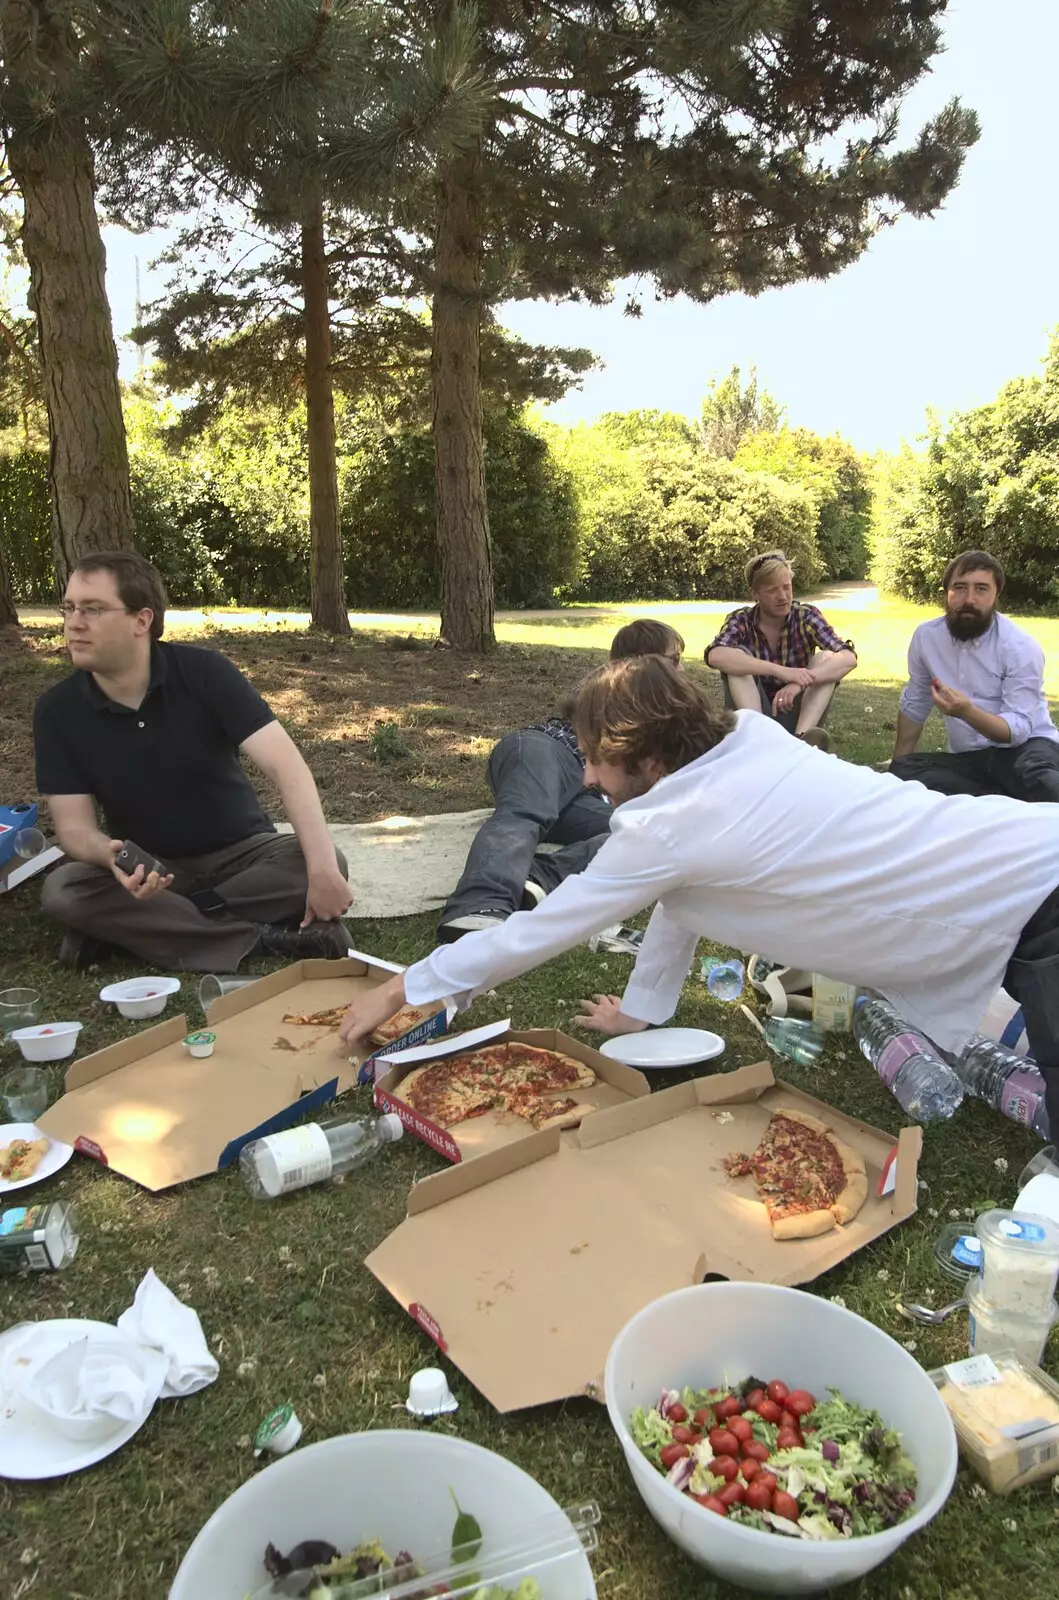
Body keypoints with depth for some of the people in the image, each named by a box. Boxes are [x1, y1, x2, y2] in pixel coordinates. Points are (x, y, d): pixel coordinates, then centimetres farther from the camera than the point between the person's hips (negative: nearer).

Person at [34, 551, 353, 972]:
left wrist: (323, 866, -40)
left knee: (326, 865, -29)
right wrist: (110, 857, -38)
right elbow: (74, 825, -12)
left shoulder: (204, 672, -18)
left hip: (240, 853, -1)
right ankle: (263, 937, -26)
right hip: (147, 866, 1)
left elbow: (285, 764, -27)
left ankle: (126, 926, -21)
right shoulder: (57, 710, -11)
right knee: (62, 890, -29)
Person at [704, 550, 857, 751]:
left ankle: (802, 738, -41)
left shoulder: (806, 616, -7)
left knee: (825, 658, -21)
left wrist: (800, 683, -39)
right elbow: (715, 656, -32)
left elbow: (848, 657, -21)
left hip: (796, 715, 1)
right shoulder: (741, 620, -9)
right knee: (738, 657, -24)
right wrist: (780, 671, -41)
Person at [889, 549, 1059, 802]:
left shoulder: (1021, 648, -13)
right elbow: (914, 706, 13)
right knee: (902, 771, -24)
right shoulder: (926, 637, 0)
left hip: (1024, 748, -6)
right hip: (968, 758, 6)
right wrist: (897, 765, 15)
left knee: (1034, 772, -41)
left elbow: (1019, 730, -19)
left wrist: (967, 712, -37)